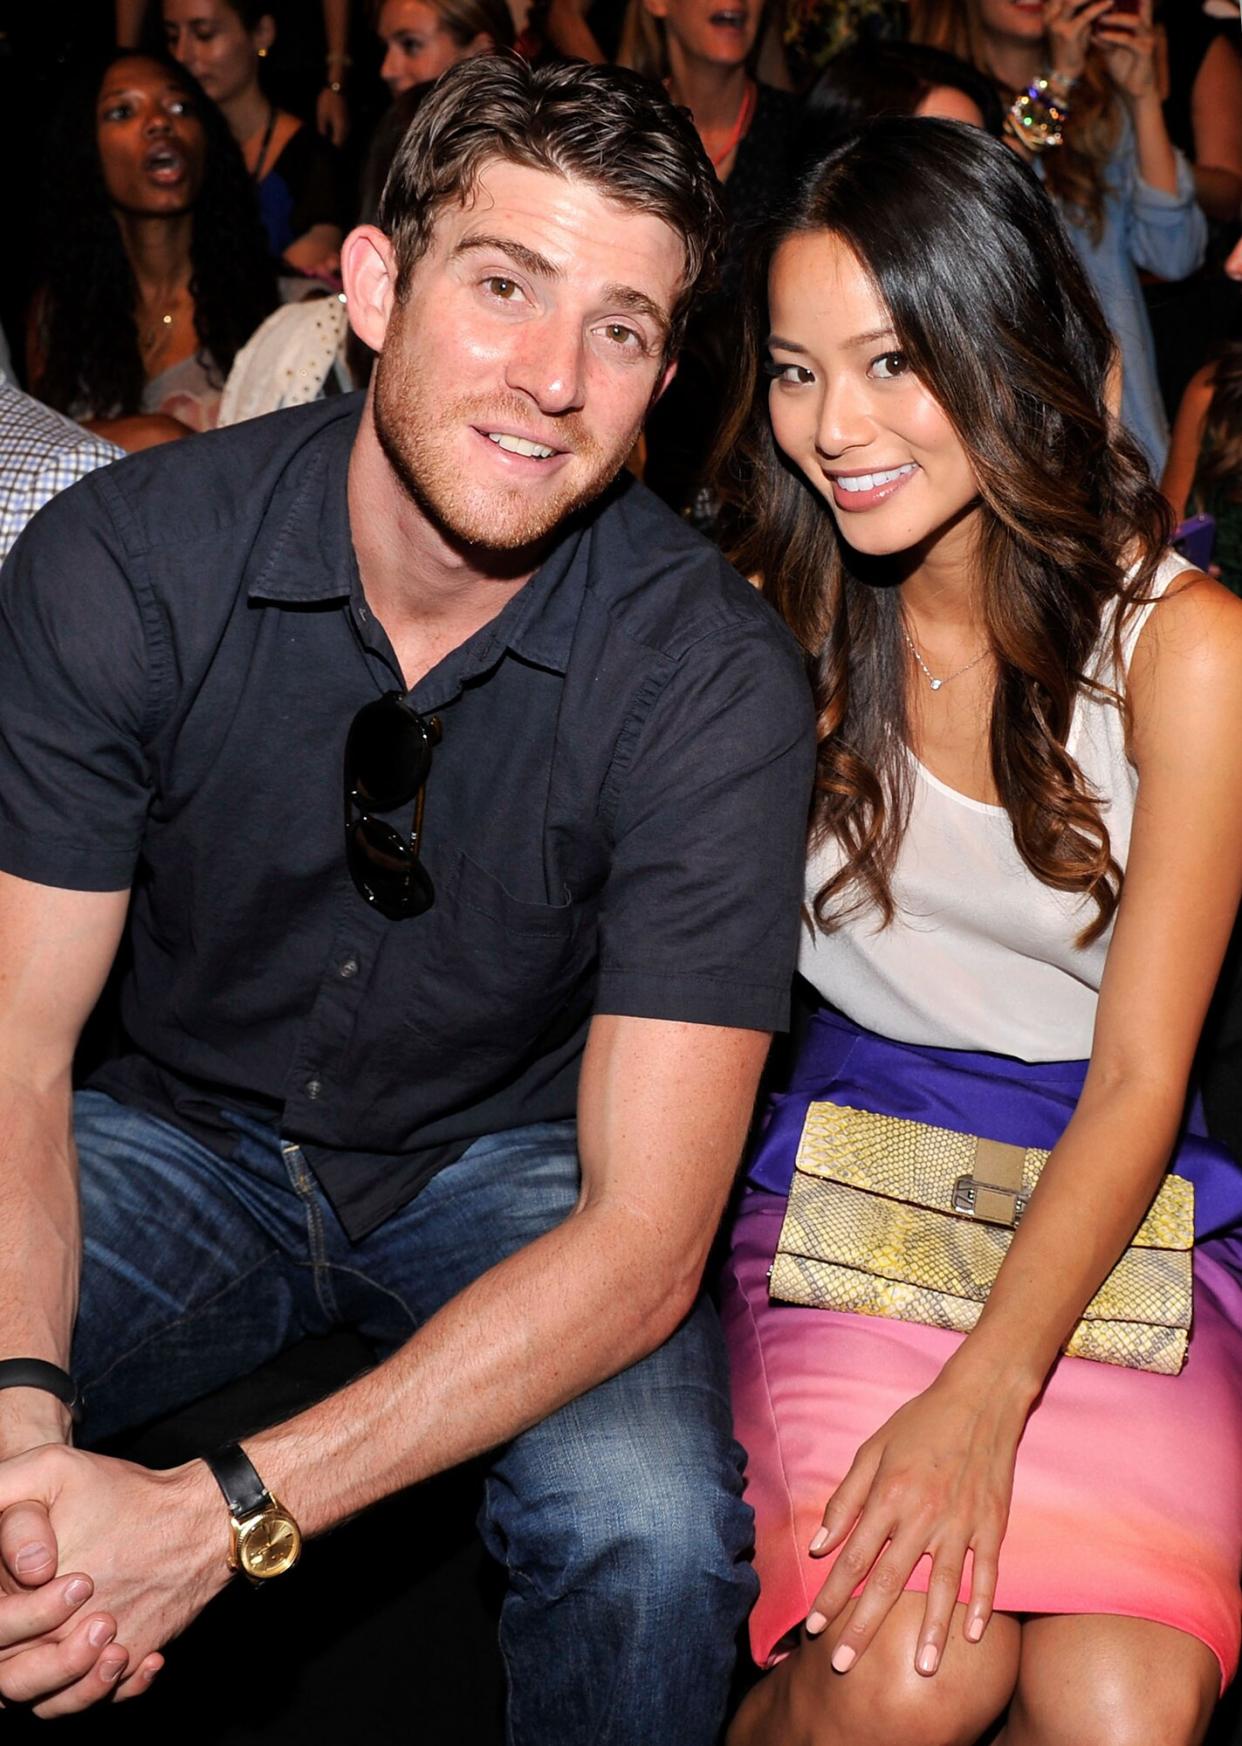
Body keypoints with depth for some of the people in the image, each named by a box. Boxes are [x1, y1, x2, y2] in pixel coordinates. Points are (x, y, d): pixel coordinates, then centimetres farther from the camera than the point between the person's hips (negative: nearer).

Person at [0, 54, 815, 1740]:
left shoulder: (712, 672, -23)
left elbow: (643, 1237, -26)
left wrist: (229, 1513, -36)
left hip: (515, 1170, -1)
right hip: (187, 1125, 2)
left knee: (651, 1533, -29)